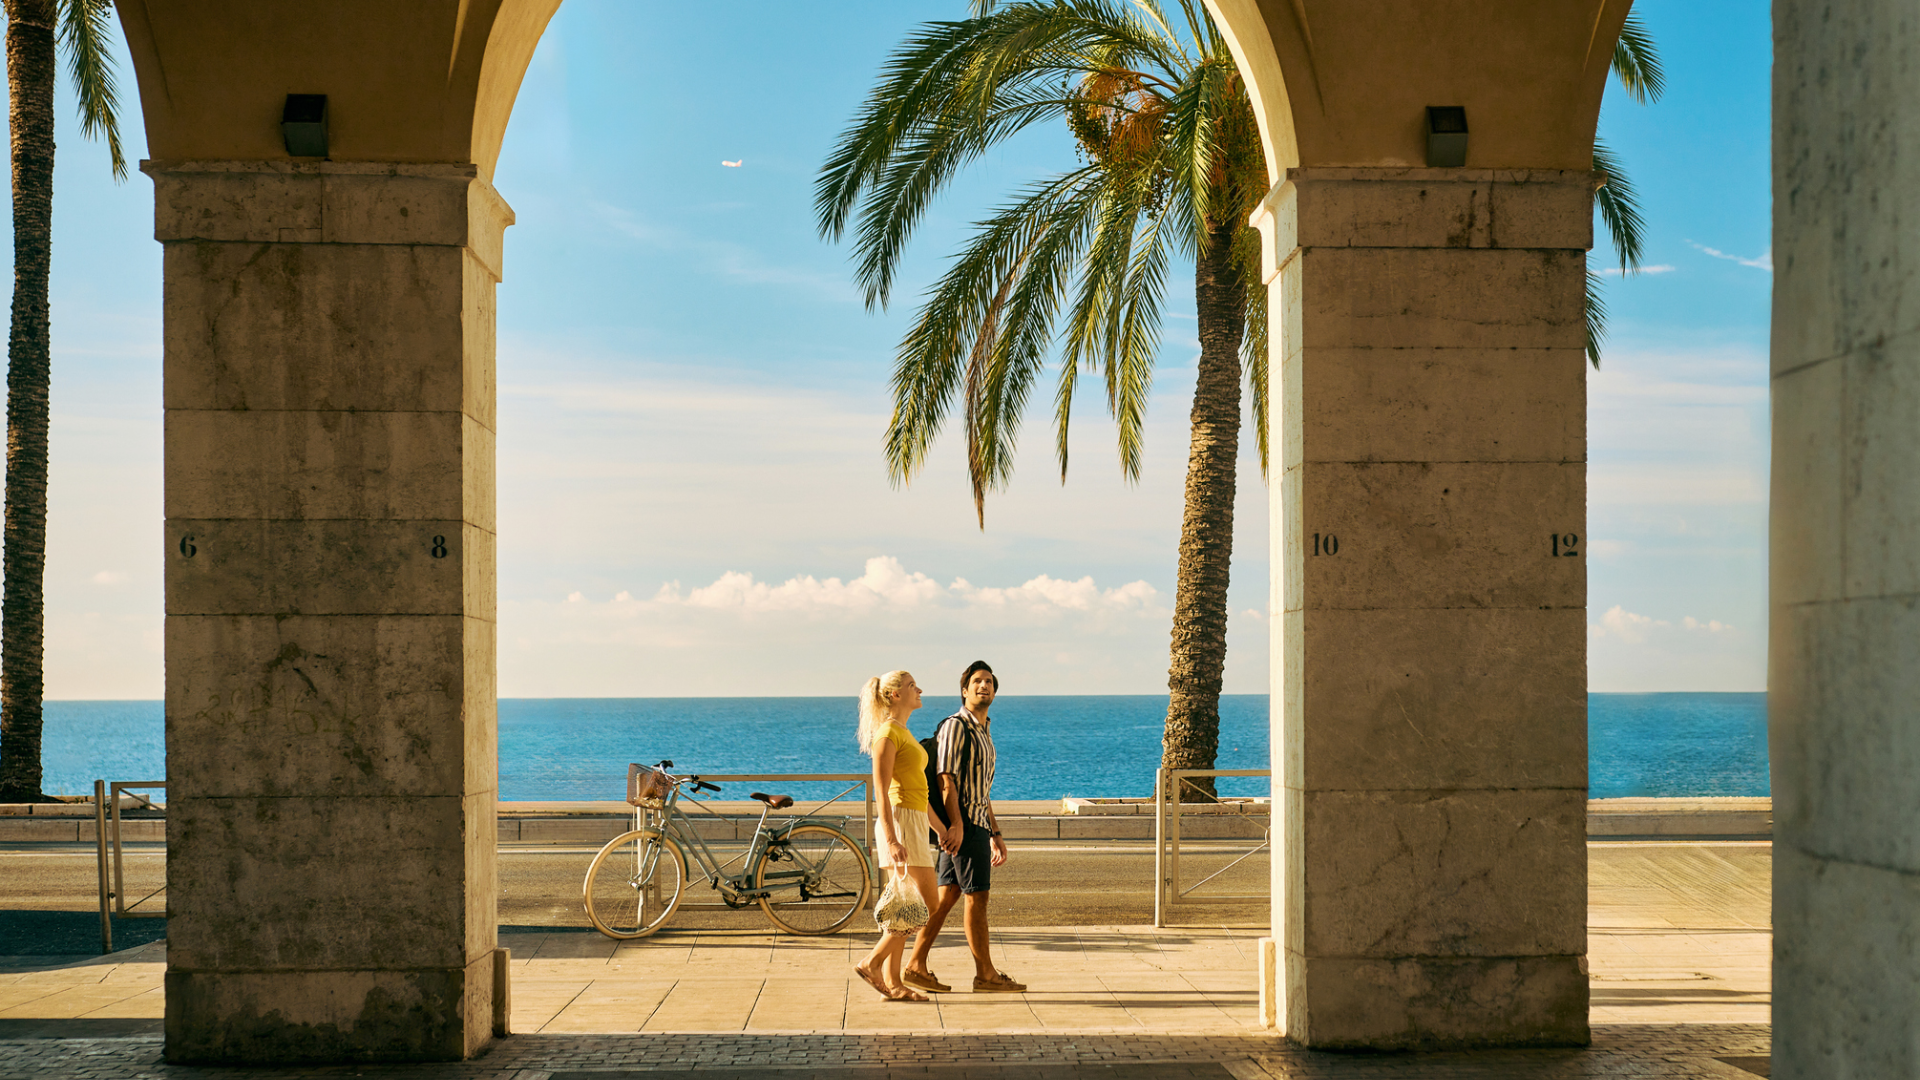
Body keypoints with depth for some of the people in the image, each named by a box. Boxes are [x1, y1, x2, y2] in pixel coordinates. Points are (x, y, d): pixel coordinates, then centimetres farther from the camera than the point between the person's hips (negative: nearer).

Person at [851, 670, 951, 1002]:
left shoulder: (903, 732, 18)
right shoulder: (888, 733, -12)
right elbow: (881, 791, -17)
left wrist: (939, 827, 24)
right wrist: (891, 840, -24)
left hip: (914, 822, 10)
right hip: (900, 822, -10)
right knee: (926, 904, -10)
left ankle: (892, 983, 9)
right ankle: (872, 963, -6)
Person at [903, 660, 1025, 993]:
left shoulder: (983, 732, 21)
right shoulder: (955, 726, -9)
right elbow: (946, 778, -17)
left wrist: (995, 834, 23)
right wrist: (956, 824, -25)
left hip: (976, 823, 9)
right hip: (963, 822, -9)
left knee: (947, 895, 7)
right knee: (976, 895, -5)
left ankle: (916, 965, 9)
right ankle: (985, 974, 0)